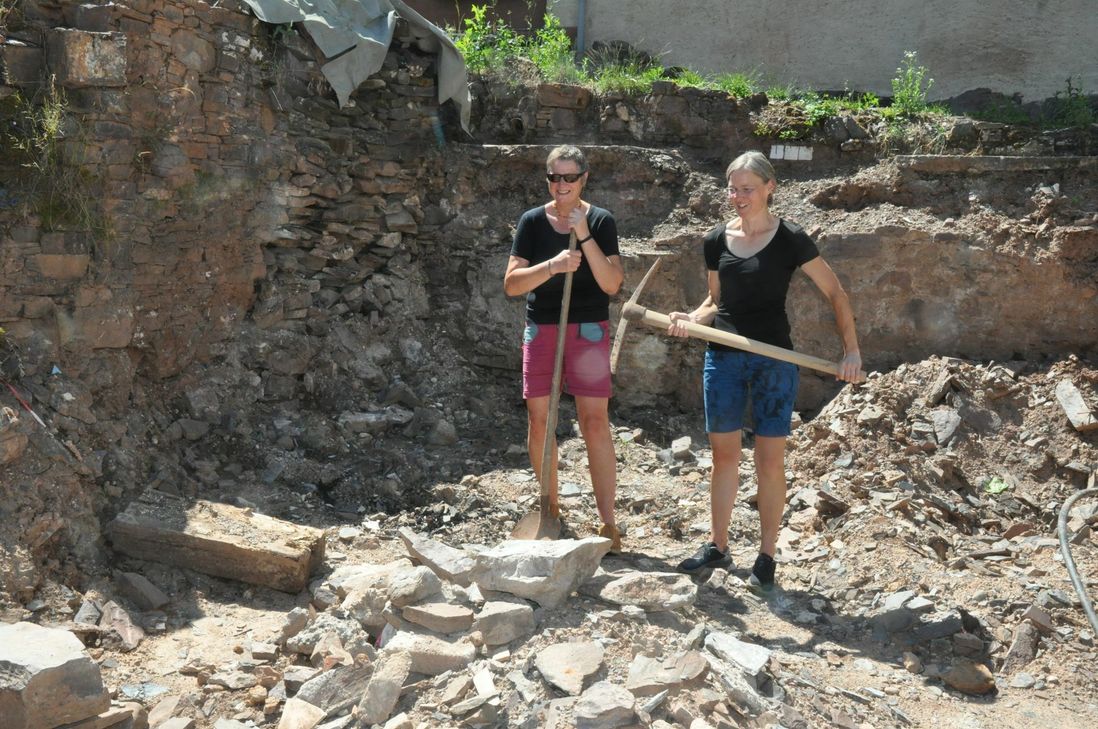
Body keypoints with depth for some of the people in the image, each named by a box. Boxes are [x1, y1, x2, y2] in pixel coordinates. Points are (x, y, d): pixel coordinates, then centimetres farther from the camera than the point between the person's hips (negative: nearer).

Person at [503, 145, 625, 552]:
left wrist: (585, 237, -18)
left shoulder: (600, 221, -1)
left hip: (588, 331, -2)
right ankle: (551, 507, 23)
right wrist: (552, 266, -21)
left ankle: (607, 523, -1)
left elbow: (612, 284, -9)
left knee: (595, 423, -6)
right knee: (538, 421, 5)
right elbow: (512, 283, -5)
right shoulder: (533, 221, 2)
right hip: (541, 330, 2)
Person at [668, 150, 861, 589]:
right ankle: (717, 545, 23)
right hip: (723, 356, 3)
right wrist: (690, 319, -6)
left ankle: (766, 556, 12)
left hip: (774, 360, -3)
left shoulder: (790, 240, -6)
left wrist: (851, 350, -8)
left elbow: (835, 294, -1)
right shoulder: (716, 241, 5)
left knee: (770, 461, 1)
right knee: (724, 454, 10)